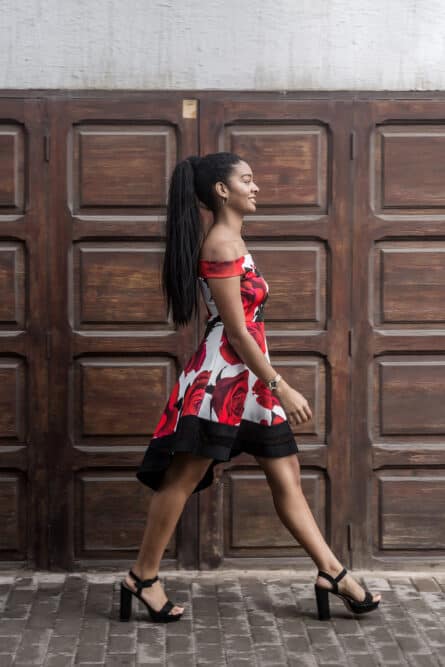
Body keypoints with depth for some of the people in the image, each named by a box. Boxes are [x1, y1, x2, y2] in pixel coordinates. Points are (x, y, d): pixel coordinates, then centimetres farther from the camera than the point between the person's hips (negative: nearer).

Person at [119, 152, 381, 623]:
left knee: (286, 475, 9)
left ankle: (332, 573, 13)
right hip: (223, 373, -10)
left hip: (247, 376, 10)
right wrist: (282, 388, -16)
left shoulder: (229, 240, 16)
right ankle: (142, 577, 10)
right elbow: (236, 330, -18)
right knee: (183, 478, -1)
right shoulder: (221, 243, -15)